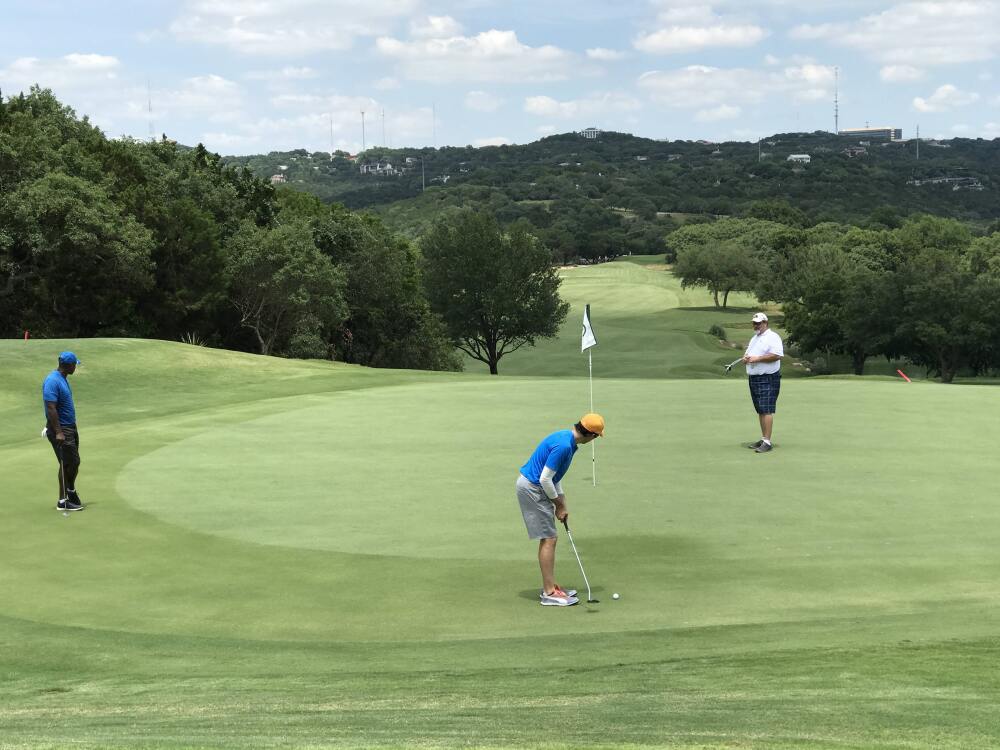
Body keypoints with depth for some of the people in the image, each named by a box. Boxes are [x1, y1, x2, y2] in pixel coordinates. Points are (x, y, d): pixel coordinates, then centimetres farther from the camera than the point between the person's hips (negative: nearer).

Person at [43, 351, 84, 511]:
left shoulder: (63, 378, 12)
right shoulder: (52, 381, -20)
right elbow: (51, 408, -24)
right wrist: (58, 432, -27)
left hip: (71, 427, 9)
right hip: (61, 429, -9)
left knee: (74, 462, 16)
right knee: (67, 464, -5)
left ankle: (71, 491, 35)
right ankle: (63, 501, 3)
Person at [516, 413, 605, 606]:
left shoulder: (567, 439, 7)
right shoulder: (563, 446, -25)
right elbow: (545, 479, -23)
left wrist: (561, 502, 14)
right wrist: (559, 504, -8)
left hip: (532, 485, 10)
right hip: (532, 487, -10)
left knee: (547, 539, 14)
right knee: (548, 540, -6)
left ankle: (550, 587, 21)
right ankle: (549, 593, -2)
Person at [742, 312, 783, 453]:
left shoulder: (772, 337, -8)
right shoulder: (754, 338, 21)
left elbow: (777, 355, -19)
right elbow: (748, 353, 25)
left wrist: (757, 358, -19)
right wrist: (745, 358, 0)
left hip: (768, 379, -9)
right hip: (754, 378, 9)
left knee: (767, 410, -13)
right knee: (760, 410, 11)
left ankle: (767, 442, -15)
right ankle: (763, 439, 15)